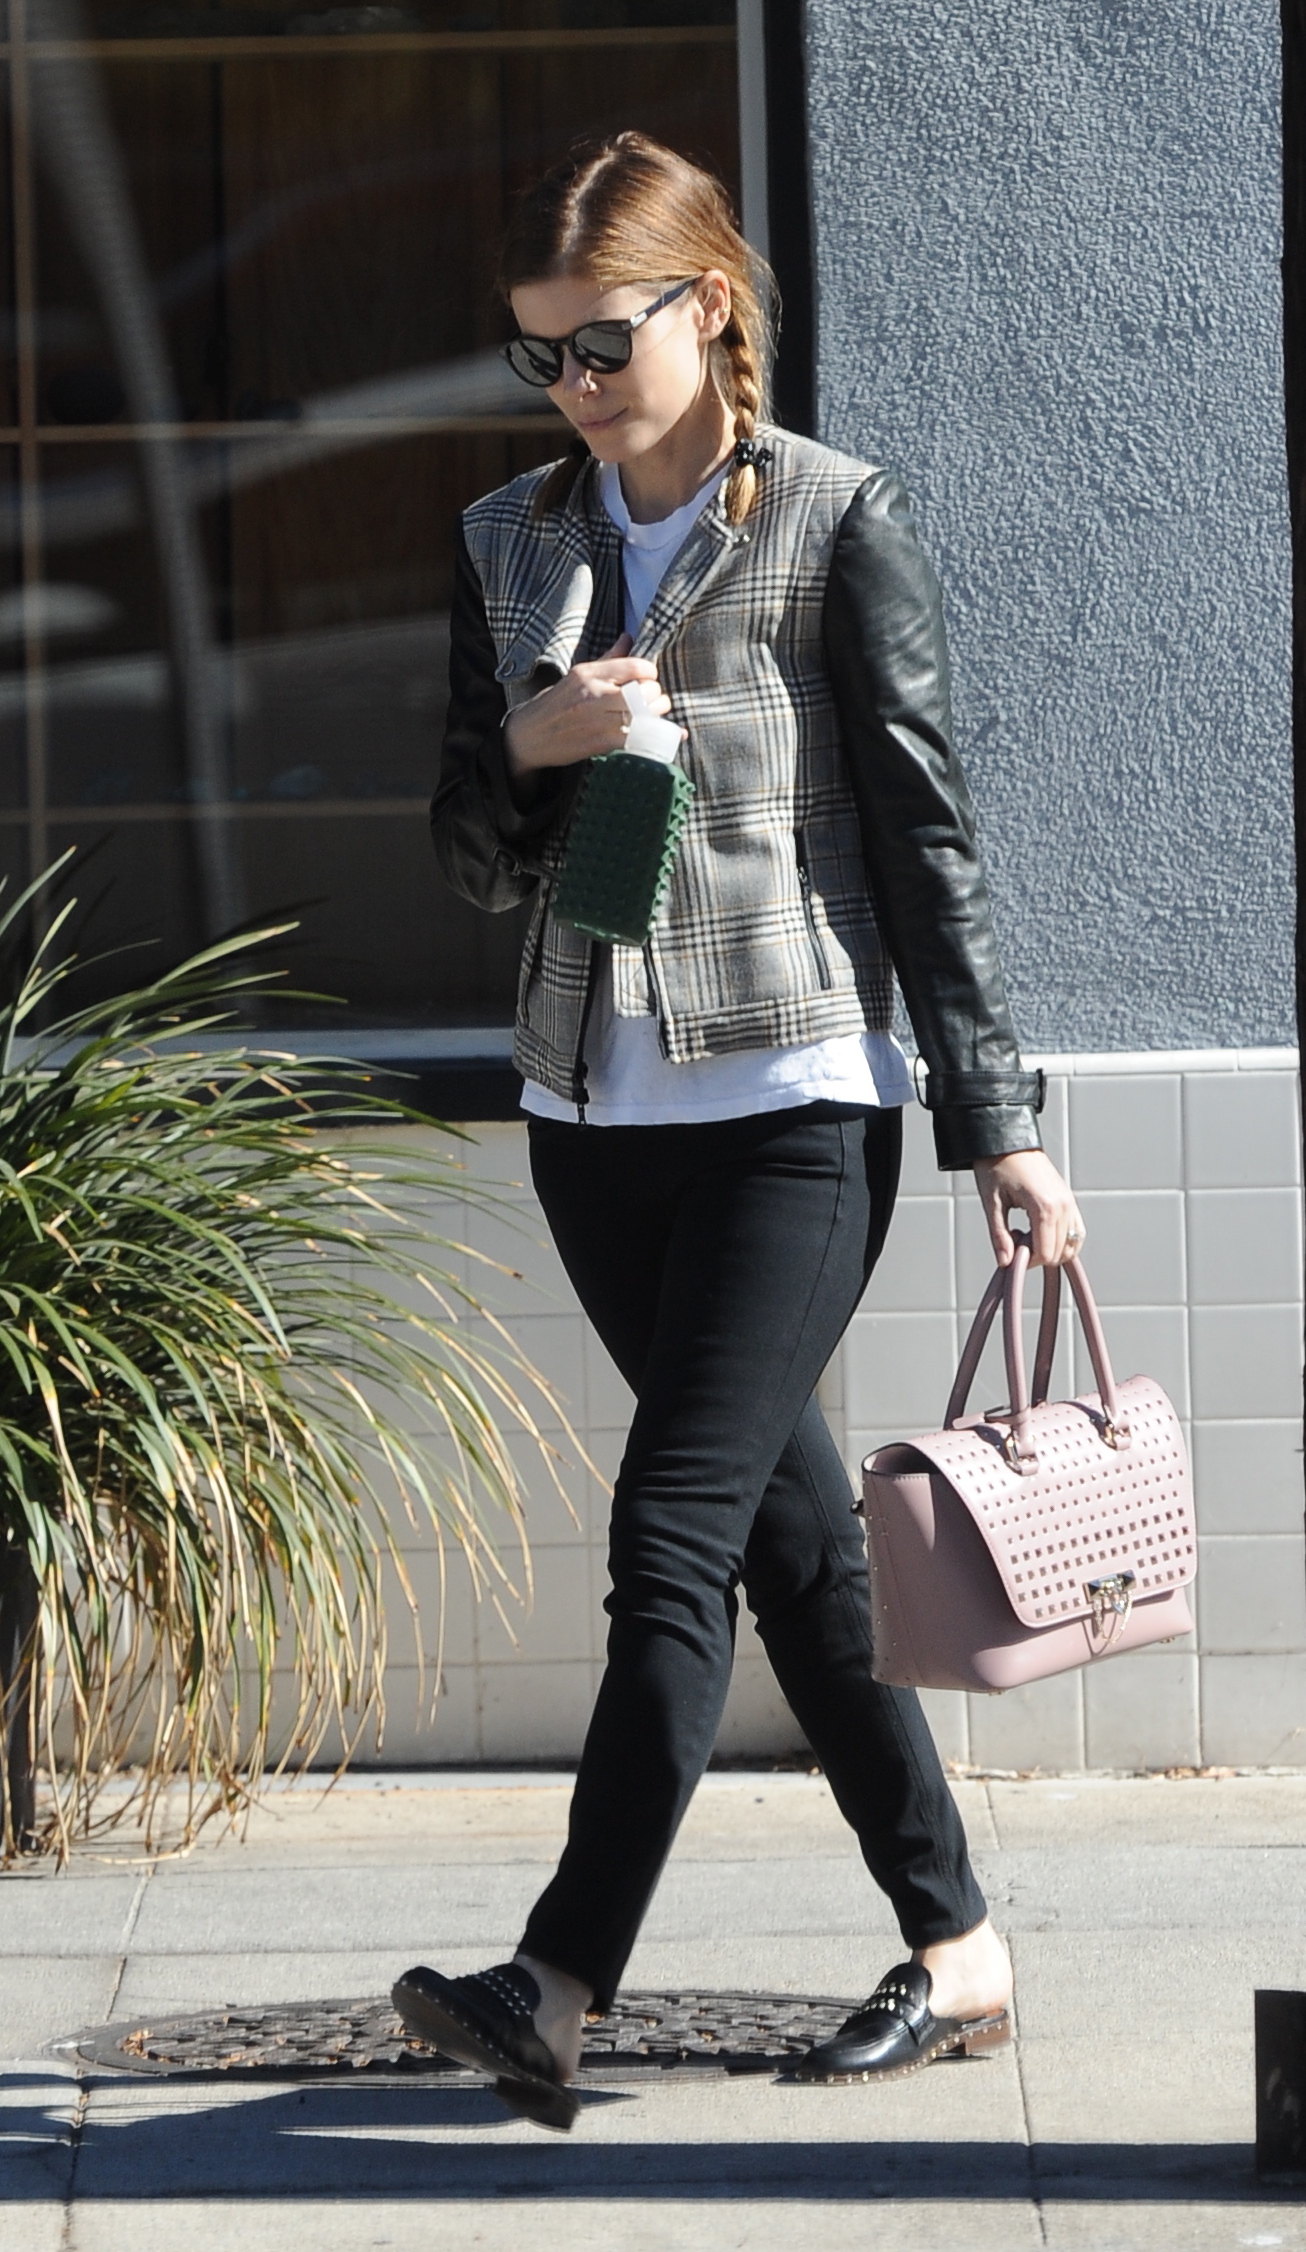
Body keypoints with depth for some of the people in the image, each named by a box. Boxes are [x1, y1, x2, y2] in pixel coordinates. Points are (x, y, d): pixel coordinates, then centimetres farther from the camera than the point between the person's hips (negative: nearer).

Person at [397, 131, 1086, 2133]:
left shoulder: (838, 523, -4)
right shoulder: (513, 544, 10)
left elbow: (927, 832, -3)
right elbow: (473, 861, 12)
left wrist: (996, 1121, -4)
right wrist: (530, 747, -11)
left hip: (793, 1101, -6)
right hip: (593, 1108, 6)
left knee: (676, 1534, -14)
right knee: (790, 1536, 10)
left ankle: (560, 1988, -20)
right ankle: (957, 1952, 19)